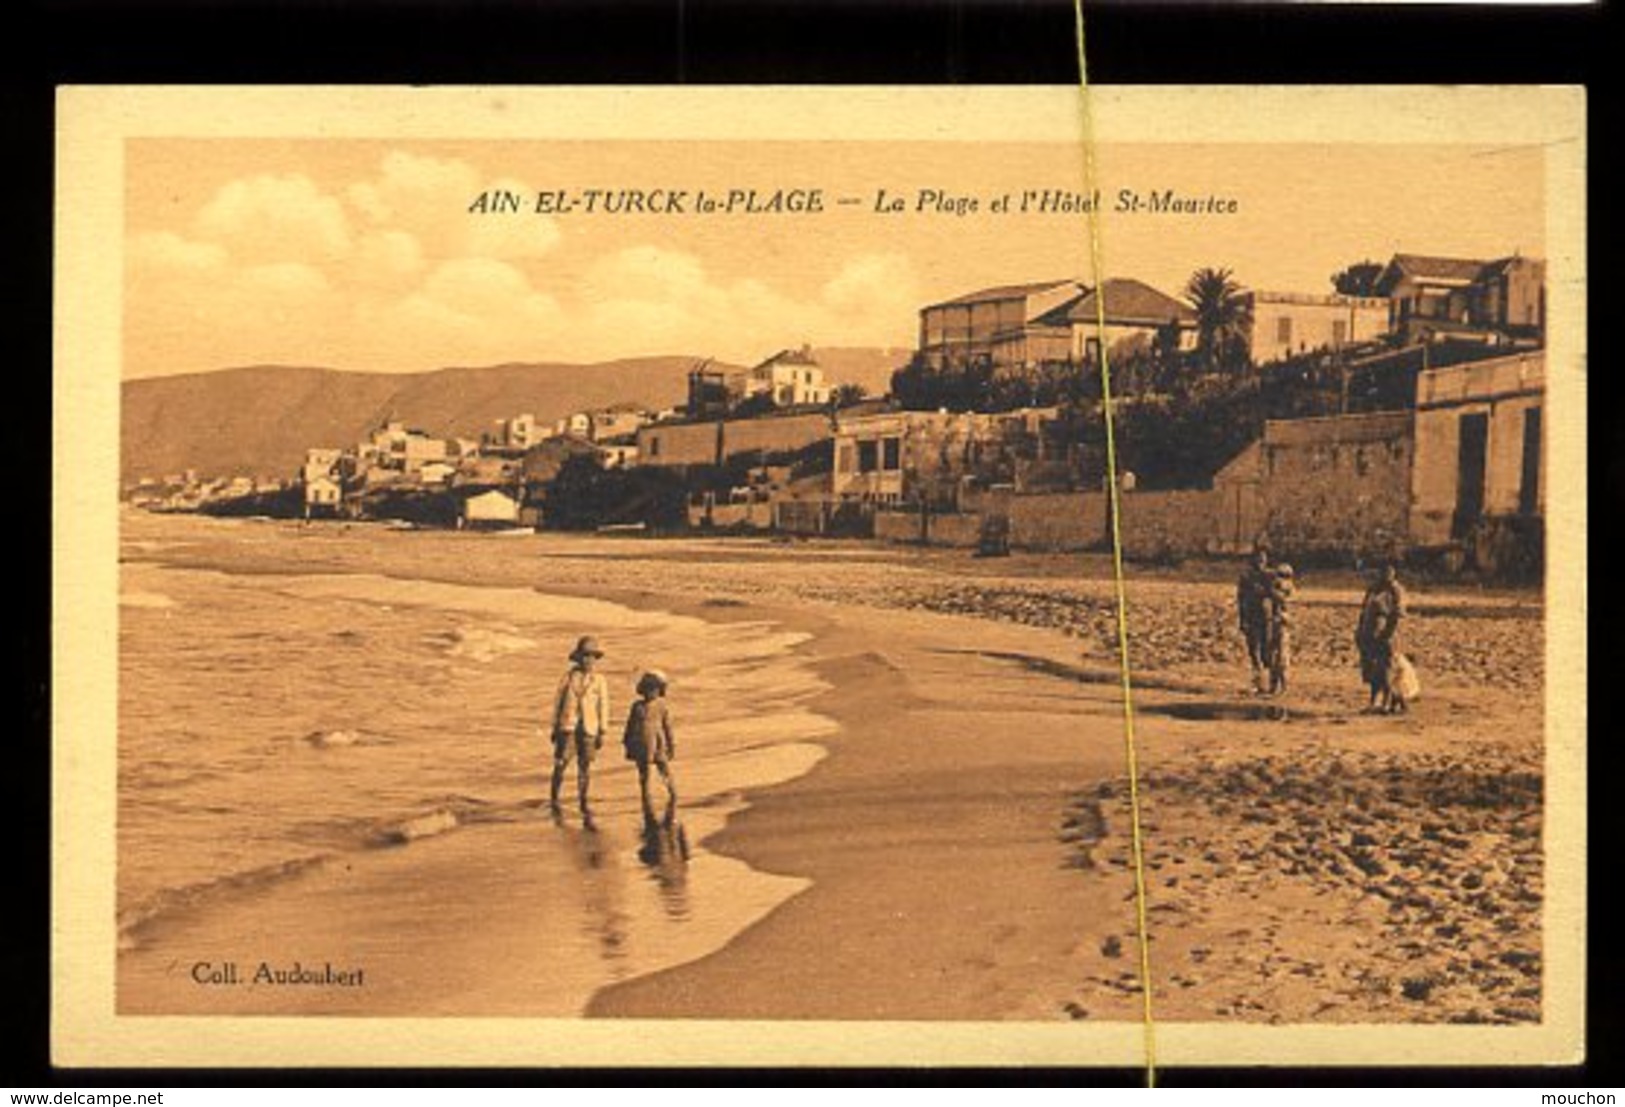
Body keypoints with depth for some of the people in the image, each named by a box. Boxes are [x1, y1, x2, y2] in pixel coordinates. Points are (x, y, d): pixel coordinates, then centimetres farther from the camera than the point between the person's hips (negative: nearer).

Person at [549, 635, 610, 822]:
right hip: (568, 727, -1)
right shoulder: (569, 677, 1)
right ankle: (554, 800, 11)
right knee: (561, 763, -5)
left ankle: (583, 805, 14)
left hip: (588, 729, 1)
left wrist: (602, 732, -1)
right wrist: (555, 727, 5)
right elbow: (557, 701, 6)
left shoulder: (600, 680, 2)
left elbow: (603, 706, 3)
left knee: (585, 768, 6)